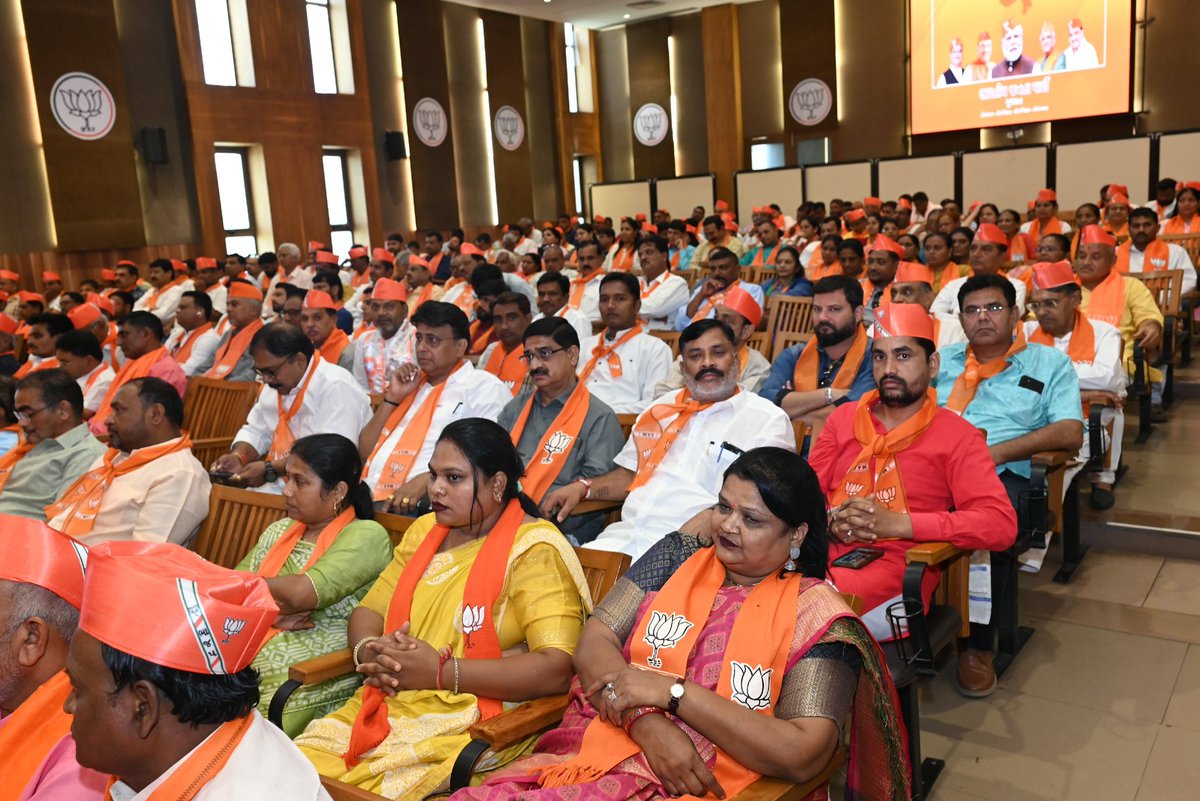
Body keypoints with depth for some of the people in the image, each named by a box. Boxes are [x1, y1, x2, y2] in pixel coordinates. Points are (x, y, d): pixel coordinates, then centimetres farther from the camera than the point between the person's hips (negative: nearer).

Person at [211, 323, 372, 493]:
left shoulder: (337, 388, -16)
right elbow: (256, 431, 22)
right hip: (277, 484, 8)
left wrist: (270, 469, -24)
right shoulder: (275, 386, 14)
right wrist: (238, 457, 1)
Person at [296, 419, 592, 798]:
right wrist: (369, 651, -5)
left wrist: (440, 672, -18)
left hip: (470, 722, -6)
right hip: (386, 706, 6)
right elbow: (368, 611, 19)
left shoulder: (532, 550, -8)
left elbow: (555, 669, -18)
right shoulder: (424, 531, 16)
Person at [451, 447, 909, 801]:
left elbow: (801, 756, -12)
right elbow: (594, 642, 5)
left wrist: (670, 690, -13)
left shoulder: (816, 615, -1)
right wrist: (648, 723, -14)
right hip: (600, 747, 4)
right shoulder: (676, 557, 12)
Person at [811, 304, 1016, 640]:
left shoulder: (956, 436, 6)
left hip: (895, 577, -4)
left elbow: (1001, 524, -6)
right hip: (823, 555, 4)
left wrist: (897, 523, -14)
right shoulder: (843, 418, 19)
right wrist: (830, 520, -8)